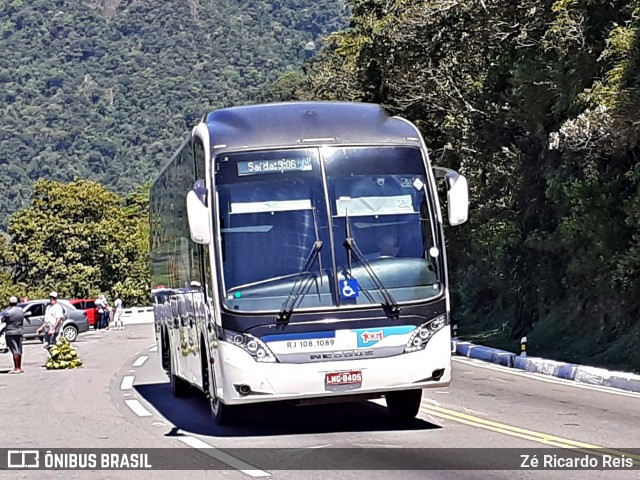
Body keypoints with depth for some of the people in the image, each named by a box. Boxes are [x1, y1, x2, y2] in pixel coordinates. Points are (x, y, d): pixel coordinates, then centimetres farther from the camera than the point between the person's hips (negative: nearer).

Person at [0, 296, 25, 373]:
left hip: (10, 333, -6)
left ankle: (16, 368, -8)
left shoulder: (8, 312, -15)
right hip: (19, 332, 6)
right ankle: (20, 367, 19)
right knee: (19, 351, 13)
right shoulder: (21, 310, 3)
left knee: (15, 350, -7)